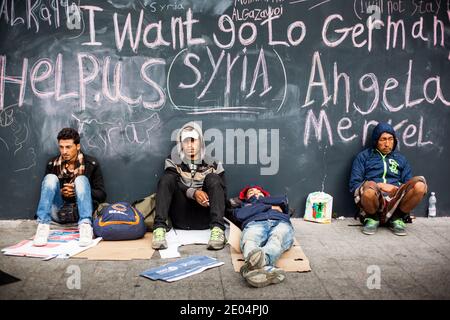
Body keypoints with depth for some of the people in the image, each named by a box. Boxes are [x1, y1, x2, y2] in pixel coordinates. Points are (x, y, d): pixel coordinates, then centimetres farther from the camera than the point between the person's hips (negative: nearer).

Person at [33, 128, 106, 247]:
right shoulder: (53, 164, 4)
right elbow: (47, 189, 7)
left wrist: (77, 191, -18)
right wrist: (61, 192, -15)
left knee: (81, 180, -25)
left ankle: (85, 226, -44)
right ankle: (43, 226, -32)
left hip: (80, 210, -2)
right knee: (50, 178, -19)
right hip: (59, 211, 2)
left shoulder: (91, 164, -1)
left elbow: (101, 195, -3)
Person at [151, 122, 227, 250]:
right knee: (167, 178, -16)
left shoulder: (212, 164, 12)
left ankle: (217, 229, -37)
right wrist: (193, 193, -23)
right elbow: (173, 185, -5)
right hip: (181, 220, 0)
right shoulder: (173, 162, 13)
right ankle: (160, 228, -34)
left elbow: (222, 192, 5)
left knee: (213, 178, -18)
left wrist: (209, 198, -18)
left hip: (205, 218, 0)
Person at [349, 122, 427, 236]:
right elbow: (354, 185, 6)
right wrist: (379, 186, -7)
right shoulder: (363, 156, 16)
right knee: (369, 188, -40)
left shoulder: (400, 159, 25)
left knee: (420, 184, -27)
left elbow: (409, 184, 19)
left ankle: (397, 219, -6)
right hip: (374, 201, -2)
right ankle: (372, 219, -7)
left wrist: (399, 190, -5)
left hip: (396, 201, 3)